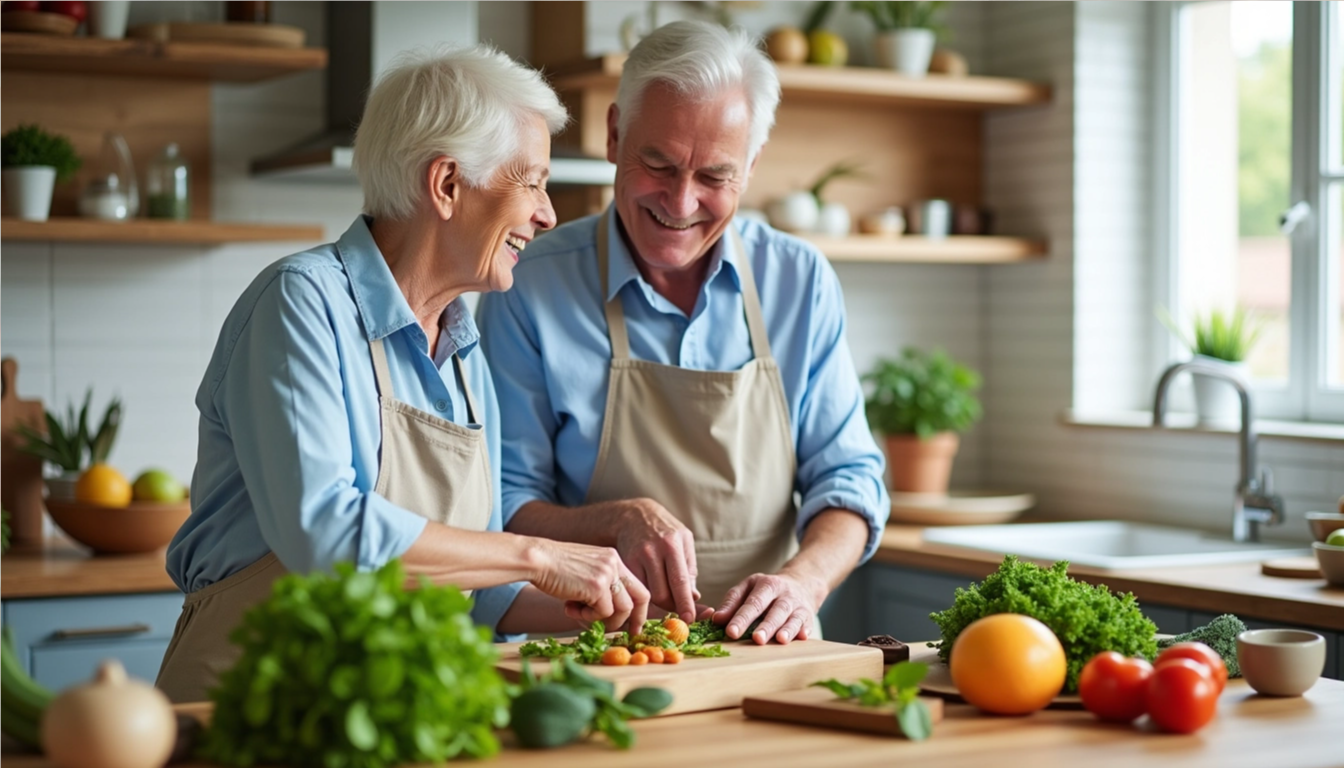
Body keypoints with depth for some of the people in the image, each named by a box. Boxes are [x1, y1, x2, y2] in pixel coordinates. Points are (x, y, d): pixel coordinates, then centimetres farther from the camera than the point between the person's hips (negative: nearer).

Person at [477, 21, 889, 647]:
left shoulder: (801, 282, 9)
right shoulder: (528, 291, 1)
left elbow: (848, 478, 13)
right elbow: (504, 507, 4)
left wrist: (802, 581, -7)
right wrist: (618, 522, -15)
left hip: (763, 656, 2)